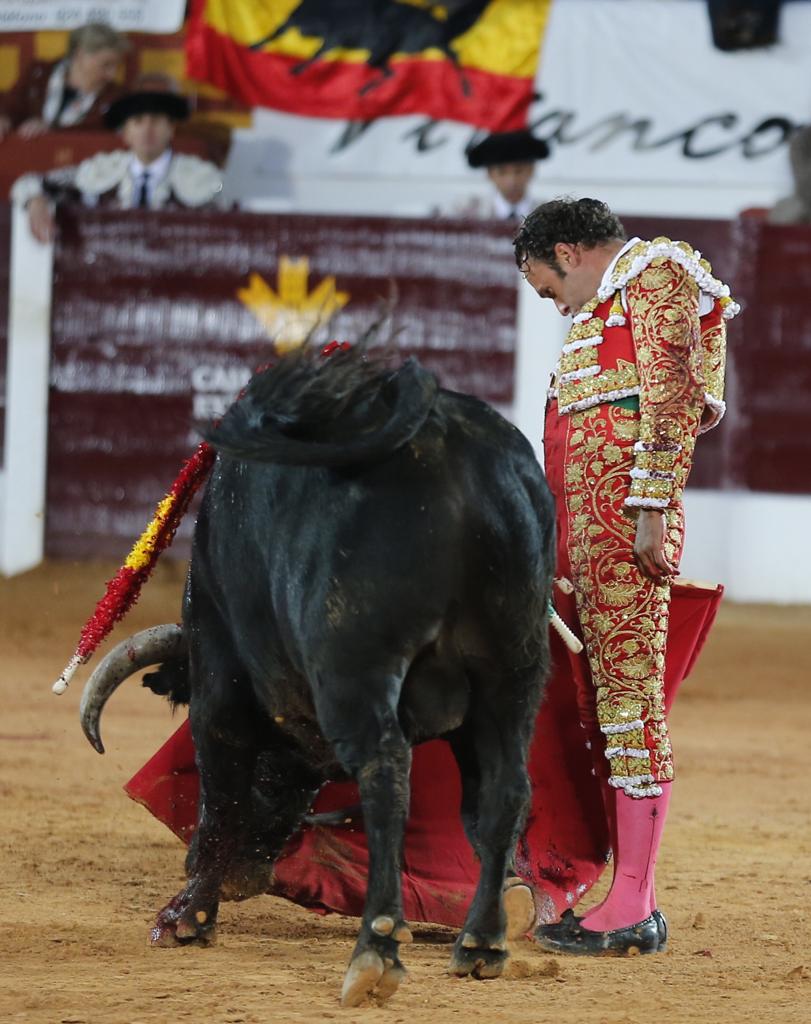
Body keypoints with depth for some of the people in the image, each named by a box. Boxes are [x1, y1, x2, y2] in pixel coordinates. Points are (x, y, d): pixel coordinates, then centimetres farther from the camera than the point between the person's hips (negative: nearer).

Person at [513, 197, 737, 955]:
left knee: (630, 695, -10)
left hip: (626, 520, -10)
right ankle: (629, 897, 12)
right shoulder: (608, 298, 26)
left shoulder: (653, 273, -1)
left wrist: (651, 509, -19)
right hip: (590, 527, 10)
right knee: (602, 700, 9)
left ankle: (631, 911, -11)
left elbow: (673, 398, -12)